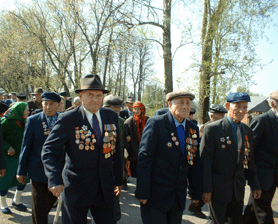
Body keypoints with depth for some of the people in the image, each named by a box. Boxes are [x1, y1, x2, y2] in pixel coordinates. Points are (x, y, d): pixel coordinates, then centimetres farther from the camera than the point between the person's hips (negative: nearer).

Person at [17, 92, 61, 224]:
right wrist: (21, 171, -1)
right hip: (38, 170, -2)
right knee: (38, 206, 7)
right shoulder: (33, 121, -4)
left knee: (51, 200, 20)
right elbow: (26, 147, -2)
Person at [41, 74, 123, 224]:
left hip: (105, 188, 4)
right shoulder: (68, 119, -10)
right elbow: (49, 151, -11)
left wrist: (119, 180, 9)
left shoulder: (111, 117, 2)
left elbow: (116, 151, 7)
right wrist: (55, 180, -25)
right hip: (77, 188, -3)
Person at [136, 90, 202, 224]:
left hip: (179, 197, 6)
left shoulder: (193, 129, 7)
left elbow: (195, 162, 11)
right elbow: (144, 158, -14)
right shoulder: (156, 123, -10)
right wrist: (142, 192, -17)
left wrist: (197, 192, 11)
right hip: (156, 195, -5)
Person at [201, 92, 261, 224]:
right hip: (218, 188, -6)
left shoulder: (247, 131, 8)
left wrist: (254, 185, 12)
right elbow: (205, 160, -12)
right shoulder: (212, 129, -11)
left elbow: (249, 161, 14)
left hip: (238, 188, 6)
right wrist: (206, 189, -14)